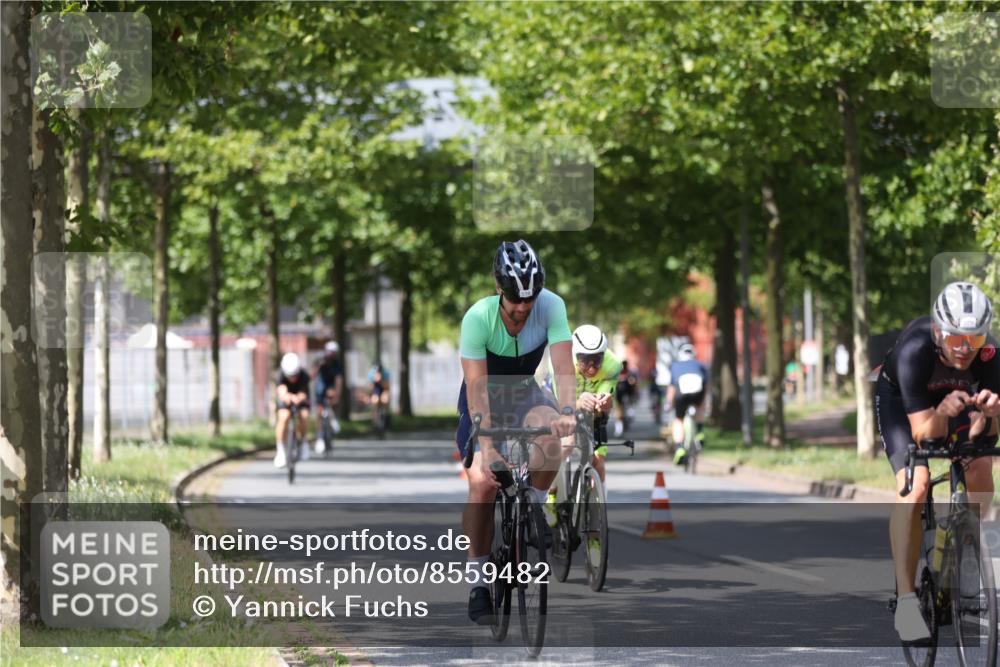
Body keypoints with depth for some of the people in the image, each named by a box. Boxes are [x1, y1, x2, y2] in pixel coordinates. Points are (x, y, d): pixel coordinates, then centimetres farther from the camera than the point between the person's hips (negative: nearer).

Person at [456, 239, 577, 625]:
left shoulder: (551, 307, -25)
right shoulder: (478, 318, -29)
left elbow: (564, 366, -32)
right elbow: (476, 387, -31)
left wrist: (566, 411, -51)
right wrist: (486, 445, -42)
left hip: (525, 391, 2)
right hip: (486, 395, -2)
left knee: (551, 434, -33)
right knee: (483, 483, -19)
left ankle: (535, 507, -7)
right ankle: (479, 582, -7)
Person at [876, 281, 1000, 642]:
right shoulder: (914, 349, -39)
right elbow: (923, 434, -37)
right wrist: (942, 413, -58)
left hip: (954, 394, 3)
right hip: (900, 398, -3)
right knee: (914, 488, -23)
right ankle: (905, 600, -22)